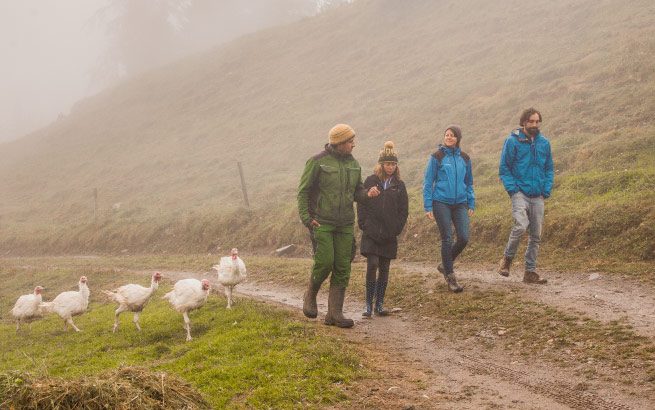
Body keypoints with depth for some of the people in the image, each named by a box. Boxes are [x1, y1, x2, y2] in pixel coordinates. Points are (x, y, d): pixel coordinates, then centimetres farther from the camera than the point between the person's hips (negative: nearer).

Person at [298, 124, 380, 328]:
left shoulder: (353, 164, 11)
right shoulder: (318, 162, -6)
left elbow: (357, 191, 17)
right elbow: (303, 191, -4)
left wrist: (367, 194, -5)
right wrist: (306, 217, -12)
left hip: (345, 224, 5)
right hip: (321, 222, -5)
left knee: (342, 269, 0)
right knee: (325, 261, -13)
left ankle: (335, 313, 5)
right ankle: (310, 296, 16)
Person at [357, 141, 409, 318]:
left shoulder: (399, 185, 7)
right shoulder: (370, 182, 1)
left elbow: (403, 210, 8)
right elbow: (361, 205, 1)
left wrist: (397, 229, -2)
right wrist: (364, 225, -7)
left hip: (389, 236, 2)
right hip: (371, 234, -2)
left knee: (384, 269, 6)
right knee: (372, 265, -12)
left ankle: (379, 304, 14)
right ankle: (368, 304, -4)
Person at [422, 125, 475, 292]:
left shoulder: (464, 158, 9)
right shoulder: (437, 157, -2)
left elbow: (469, 183, 18)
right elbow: (428, 183, -1)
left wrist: (471, 204, 11)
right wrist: (428, 207, -7)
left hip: (460, 203, 4)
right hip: (441, 203, -4)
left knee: (463, 238, -5)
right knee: (447, 239, -2)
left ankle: (445, 264, 20)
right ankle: (450, 276, 8)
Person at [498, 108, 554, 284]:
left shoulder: (544, 143, 10)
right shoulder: (512, 141, -3)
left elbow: (549, 169, 18)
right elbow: (504, 169, -1)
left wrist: (546, 190, 6)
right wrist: (512, 189, -11)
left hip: (538, 196, 5)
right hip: (520, 193, -5)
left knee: (536, 235, 5)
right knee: (521, 225, -24)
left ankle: (530, 271, 14)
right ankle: (507, 258, -2)